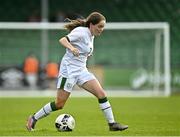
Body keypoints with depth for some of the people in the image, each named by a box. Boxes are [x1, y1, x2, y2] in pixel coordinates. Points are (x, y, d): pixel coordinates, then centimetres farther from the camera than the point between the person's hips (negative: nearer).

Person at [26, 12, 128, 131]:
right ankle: (34, 119, 13)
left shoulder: (91, 36, 12)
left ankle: (112, 124, -4)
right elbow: (62, 40, -26)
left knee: (101, 94, -7)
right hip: (69, 69, -8)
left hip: (82, 71, 8)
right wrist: (71, 48, -42)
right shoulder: (82, 32, -14)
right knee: (59, 104, -4)